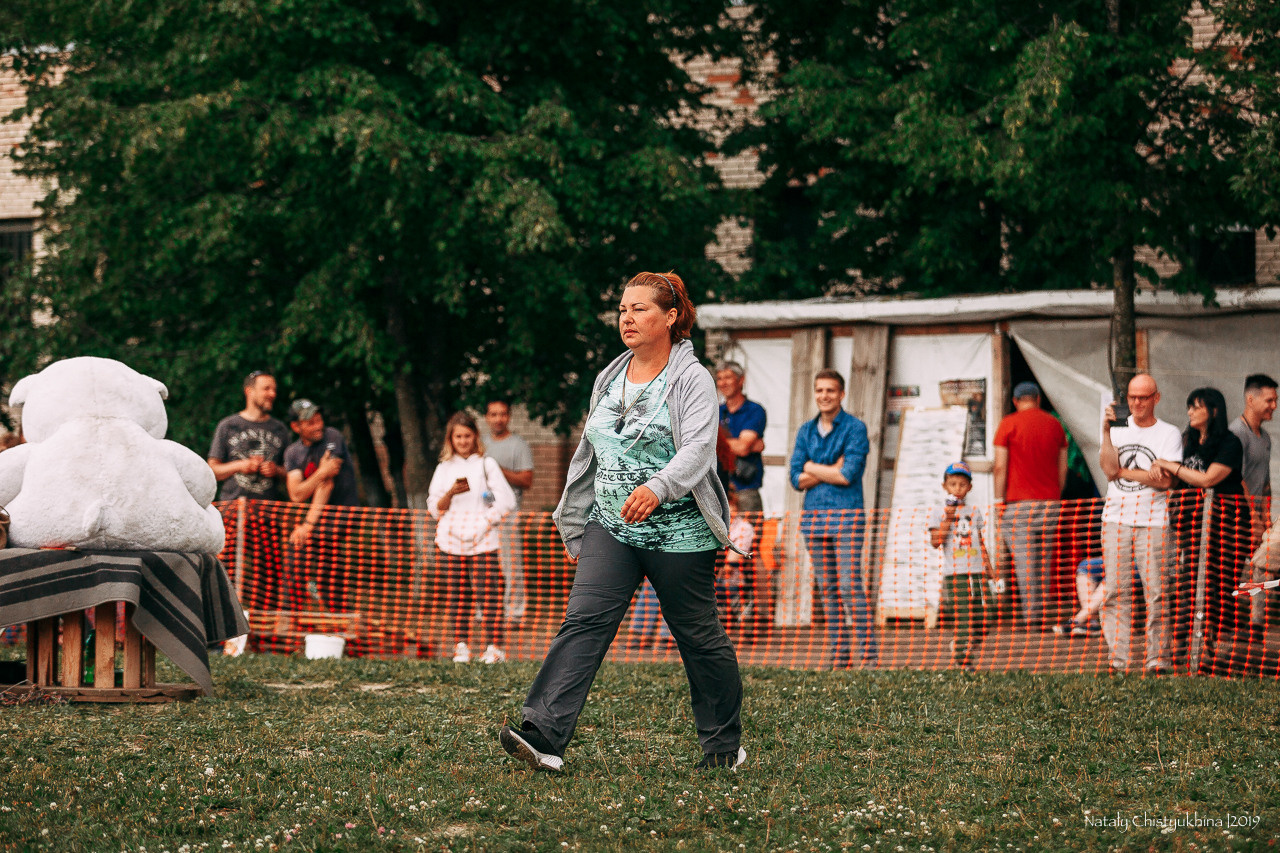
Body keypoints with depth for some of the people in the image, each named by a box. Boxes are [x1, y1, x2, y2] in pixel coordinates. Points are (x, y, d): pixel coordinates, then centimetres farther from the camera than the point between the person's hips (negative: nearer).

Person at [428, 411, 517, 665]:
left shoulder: (487, 464, 7)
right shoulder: (444, 468, 15)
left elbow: (506, 500, 0)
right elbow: (435, 508, 9)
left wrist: (485, 522, -10)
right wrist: (451, 493, -10)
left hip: (483, 541, -3)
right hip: (451, 540, 3)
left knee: (488, 594, -10)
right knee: (457, 596, 0)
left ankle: (495, 646, -10)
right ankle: (461, 646, 4)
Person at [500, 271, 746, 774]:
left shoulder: (692, 379, -8)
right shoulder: (609, 379, 13)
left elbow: (698, 449, -22)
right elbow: (588, 454, 21)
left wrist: (657, 488, -41)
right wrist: (576, 530, 21)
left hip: (678, 533, -5)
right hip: (611, 526, 5)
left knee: (700, 638, 6)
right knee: (583, 620, -13)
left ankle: (725, 746, 24)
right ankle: (544, 736, -24)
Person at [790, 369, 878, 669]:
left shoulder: (855, 429, -2)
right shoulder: (806, 431, 13)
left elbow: (848, 475, -13)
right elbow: (796, 479, 6)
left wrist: (811, 467, -2)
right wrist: (830, 472, -7)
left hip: (846, 514, -5)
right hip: (813, 516, 5)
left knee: (850, 586, -11)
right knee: (827, 589, 5)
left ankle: (870, 653, -9)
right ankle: (839, 655, 8)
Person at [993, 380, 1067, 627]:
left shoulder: (1008, 424, -2)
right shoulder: (1054, 424, 11)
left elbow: (1000, 466, -6)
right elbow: (1063, 468, 14)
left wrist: (999, 501, -3)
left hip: (1020, 502, -4)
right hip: (1050, 501, 4)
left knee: (1025, 563, -7)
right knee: (1044, 564, 10)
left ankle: (1031, 617, -14)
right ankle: (1042, 615, 10)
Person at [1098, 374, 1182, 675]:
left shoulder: (1169, 434, 5)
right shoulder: (1117, 428, 13)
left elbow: (1164, 480, -7)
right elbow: (1109, 469, -3)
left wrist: (1123, 471, -4)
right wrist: (1106, 431, -10)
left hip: (1153, 521, -2)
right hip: (1115, 518, 2)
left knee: (1156, 592, -6)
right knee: (1115, 591, -2)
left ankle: (1158, 660, -2)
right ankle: (1117, 660, -1)